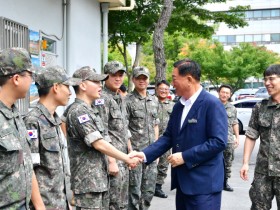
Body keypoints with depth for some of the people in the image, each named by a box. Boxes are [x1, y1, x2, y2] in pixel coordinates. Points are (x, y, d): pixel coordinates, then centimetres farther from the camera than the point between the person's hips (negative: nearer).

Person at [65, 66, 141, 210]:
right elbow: (99, 144, -21)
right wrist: (127, 159, -13)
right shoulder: (78, 111, -17)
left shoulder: (89, 110, 14)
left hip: (100, 179, 9)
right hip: (87, 181, -9)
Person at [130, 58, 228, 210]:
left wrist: (185, 157, -19)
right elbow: (168, 137, 12)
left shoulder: (212, 104, -14)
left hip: (204, 182, -8)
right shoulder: (178, 106, 11)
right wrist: (145, 154, -2)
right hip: (183, 180, 8)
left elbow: (219, 141, -20)